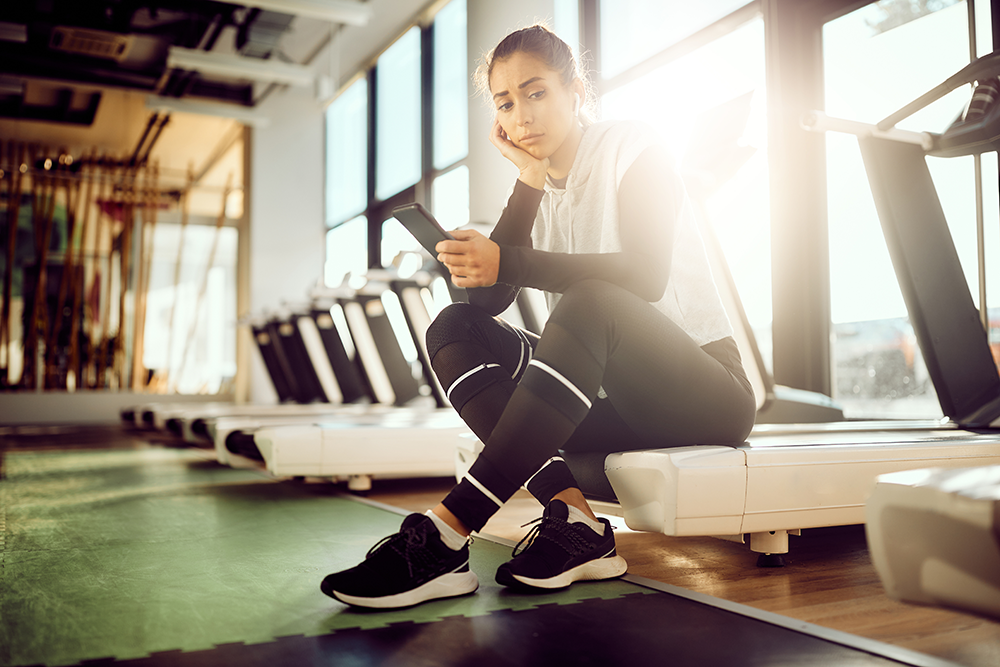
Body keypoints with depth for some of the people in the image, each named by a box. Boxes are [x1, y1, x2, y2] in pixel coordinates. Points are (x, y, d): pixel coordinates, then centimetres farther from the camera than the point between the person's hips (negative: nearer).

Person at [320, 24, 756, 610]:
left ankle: (448, 532, -39)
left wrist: (507, 263, -31)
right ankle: (572, 518, -27)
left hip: (709, 392, -5)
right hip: (611, 401, 5)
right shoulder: (540, 193, 10)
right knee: (455, 328, -12)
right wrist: (531, 176, -9)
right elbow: (487, 301, -7)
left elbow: (646, 274, -22)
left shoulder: (630, 148, -4)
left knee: (592, 303, -35)